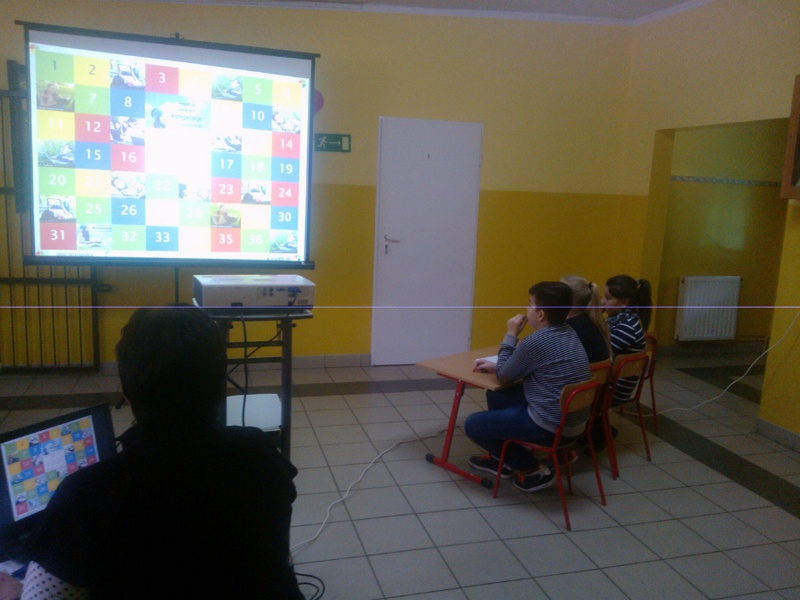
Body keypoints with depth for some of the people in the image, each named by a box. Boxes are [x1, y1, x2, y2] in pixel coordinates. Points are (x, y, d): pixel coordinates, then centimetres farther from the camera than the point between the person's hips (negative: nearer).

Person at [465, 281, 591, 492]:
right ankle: (500, 458, 37)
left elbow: (505, 376, -7)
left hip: (550, 425, -10)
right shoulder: (569, 333, 6)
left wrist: (510, 335, -1)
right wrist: (495, 366, 11)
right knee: (495, 396, 24)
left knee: (472, 424, 0)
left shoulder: (535, 341, -22)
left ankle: (531, 469, 7)